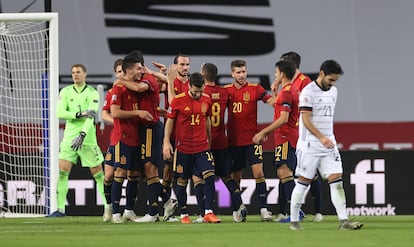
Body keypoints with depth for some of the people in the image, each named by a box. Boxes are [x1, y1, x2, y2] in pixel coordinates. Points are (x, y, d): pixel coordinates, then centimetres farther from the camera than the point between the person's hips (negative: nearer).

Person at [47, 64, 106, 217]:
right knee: (63, 171, -6)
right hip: (69, 136, 2)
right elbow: (60, 112, -5)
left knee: (97, 172, -2)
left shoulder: (92, 93, -1)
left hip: (87, 137, -2)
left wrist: (82, 135, -24)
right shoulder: (65, 92, 7)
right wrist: (80, 114, -17)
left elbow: (91, 117, -11)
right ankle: (60, 209, -3)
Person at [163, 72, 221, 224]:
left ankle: (208, 213, -11)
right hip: (183, 147, -2)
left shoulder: (207, 100, 3)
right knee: (182, 181, 4)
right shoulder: (178, 100, -8)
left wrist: (209, 140, 22)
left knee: (210, 176, -12)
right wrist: (166, 142, -5)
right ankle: (183, 214, 16)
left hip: (203, 147, 2)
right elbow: (170, 121, 0)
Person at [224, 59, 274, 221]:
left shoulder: (254, 89, -1)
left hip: (251, 139, -3)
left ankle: (263, 209, -11)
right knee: (235, 176, 9)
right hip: (233, 140, 3)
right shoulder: (226, 90, 7)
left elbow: (271, 101, -13)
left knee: (258, 173, -12)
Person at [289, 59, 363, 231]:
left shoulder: (333, 91, 13)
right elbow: (306, 119, -17)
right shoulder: (308, 92, -11)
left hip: (328, 143, 7)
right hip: (310, 144, -7)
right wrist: (321, 138, -26)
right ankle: (294, 220, 10)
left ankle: (343, 220, -10)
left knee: (336, 179, -4)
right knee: (304, 181, -1)